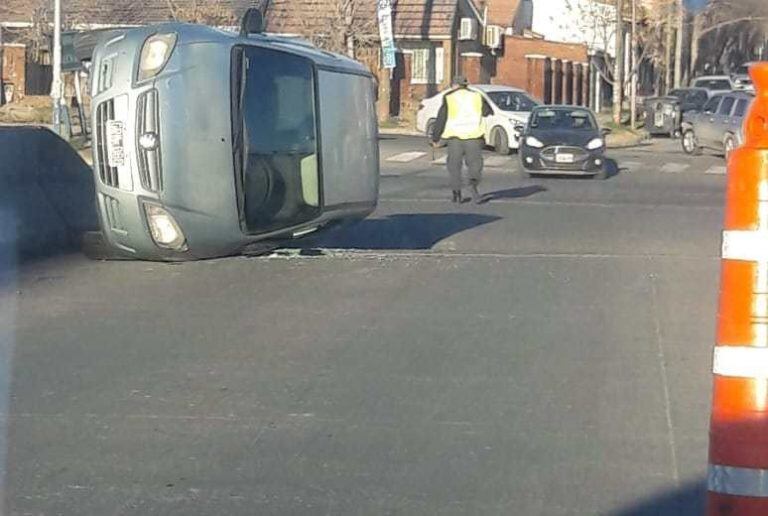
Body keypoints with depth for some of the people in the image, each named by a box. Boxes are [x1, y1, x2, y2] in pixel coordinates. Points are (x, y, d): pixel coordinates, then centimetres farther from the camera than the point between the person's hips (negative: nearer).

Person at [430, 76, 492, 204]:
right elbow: (488, 111, 18)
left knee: (454, 165, 9)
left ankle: (457, 193, 5)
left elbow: (441, 119, 2)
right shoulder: (476, 96, 8)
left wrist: (435, 138, 8)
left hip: (455, 136, -1)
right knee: (474, 164, 6)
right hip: (474, 136, 1)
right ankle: (473, 183, -22)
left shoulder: (449, 98, 2)